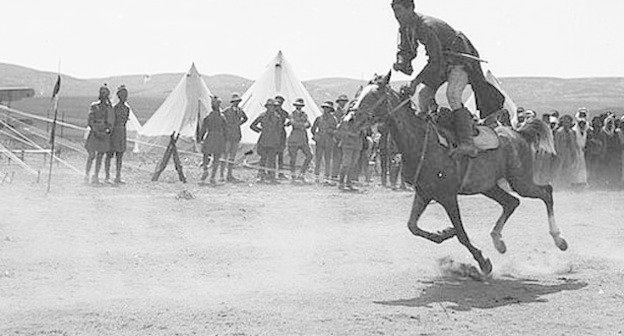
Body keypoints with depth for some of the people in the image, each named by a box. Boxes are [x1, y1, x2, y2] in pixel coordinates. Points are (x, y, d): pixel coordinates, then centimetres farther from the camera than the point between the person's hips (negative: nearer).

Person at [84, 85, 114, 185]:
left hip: (104, 134, 2)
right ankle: (87, 174, 8)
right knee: (92, 155, -7)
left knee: (100, 156, 5)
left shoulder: (109, 107, 7)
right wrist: (95, 131, -15)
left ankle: (96, 176, 12)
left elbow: (111, 121, 8)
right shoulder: (94, 106, 0)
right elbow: (90, 120, -5)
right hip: (94, 133, -2)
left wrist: (108, 130, -7)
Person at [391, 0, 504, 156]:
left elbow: (436, 61, -32)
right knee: (423, 96, 4)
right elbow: (405, 51, 10)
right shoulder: (405, 29, -3)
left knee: (452, 94, -28)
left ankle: (468, 144, -34)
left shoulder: (426, 26, -31)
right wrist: (401, 63, -14)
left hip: (461, 59, -10)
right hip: (443, 62, 10)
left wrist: (416, 81, -31)